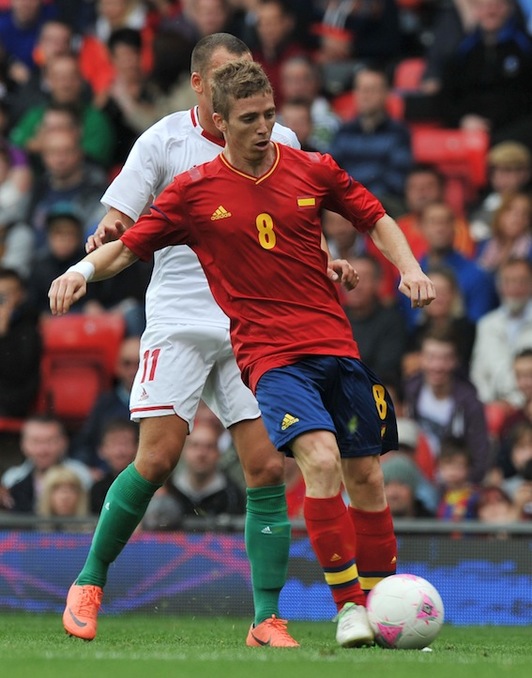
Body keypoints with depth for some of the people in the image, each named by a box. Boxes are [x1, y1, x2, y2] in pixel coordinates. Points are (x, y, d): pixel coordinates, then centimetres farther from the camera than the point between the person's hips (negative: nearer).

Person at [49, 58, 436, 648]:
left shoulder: (313, 170, 5)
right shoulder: (194, 190, -1)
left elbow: (377, 220, 17)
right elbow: (127, 246, 4)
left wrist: (409, 268, 1)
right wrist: (82, 270, -15)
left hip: (336, 346, 4)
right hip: (269, 353, -3)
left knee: (366, 477, 7)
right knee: (320, 458, -25)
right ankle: (347, 605, -17)